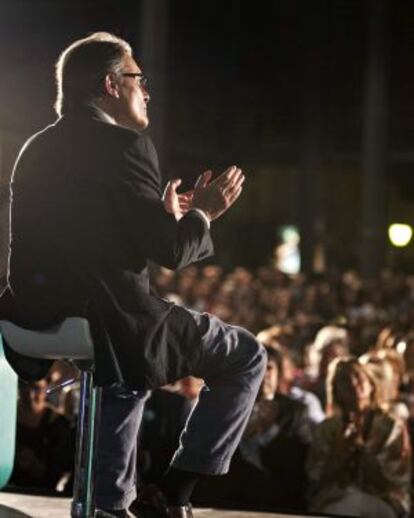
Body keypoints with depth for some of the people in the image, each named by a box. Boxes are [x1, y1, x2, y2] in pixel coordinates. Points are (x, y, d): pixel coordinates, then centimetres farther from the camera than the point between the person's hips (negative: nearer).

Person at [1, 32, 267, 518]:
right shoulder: (123, 144, -11)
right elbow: (169, 251, -13)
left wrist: (166, 216, 22)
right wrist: (201, 214, 6)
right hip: (111, 322, -8)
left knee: (129, 357, 39)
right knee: (247, 358, 11)